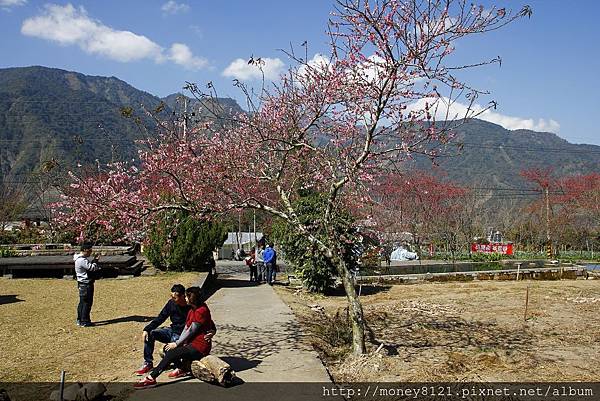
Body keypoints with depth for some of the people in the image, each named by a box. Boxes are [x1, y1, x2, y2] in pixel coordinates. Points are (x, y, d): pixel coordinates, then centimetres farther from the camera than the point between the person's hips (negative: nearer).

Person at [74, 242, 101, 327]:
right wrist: (96, 260, -8)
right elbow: (92, 268, -21)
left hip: (83, 284, 11)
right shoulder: (82, 260, -21)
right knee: (87, 302, -5)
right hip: (86, 284, -11)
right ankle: (85, 322, 0)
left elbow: (89, 266, 18)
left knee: (82, 302, 16)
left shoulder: (81, 259, 13)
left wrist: (94, 260, 3)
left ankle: (80, 320, 24)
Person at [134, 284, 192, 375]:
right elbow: (160, 318, 3)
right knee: (150, 334, -11)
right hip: (172, 330, 7)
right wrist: (146, 329, -9)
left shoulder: (190, 308, -20)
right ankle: (148, 363, -1)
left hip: (181, 336, -7)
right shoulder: (171, 303, -3)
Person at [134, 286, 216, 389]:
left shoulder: (201, 311, -18)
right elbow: (186, 328, 9)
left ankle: (151, 378, -20)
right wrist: (178, 343, -5)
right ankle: (181, 369, 9)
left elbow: (190, 331, -17)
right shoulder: (192, 311, 14)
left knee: (171, 353, -21)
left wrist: (176, 344, -10)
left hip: (199, 348, -10)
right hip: (192, 343, 10)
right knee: (167, 348, 4)